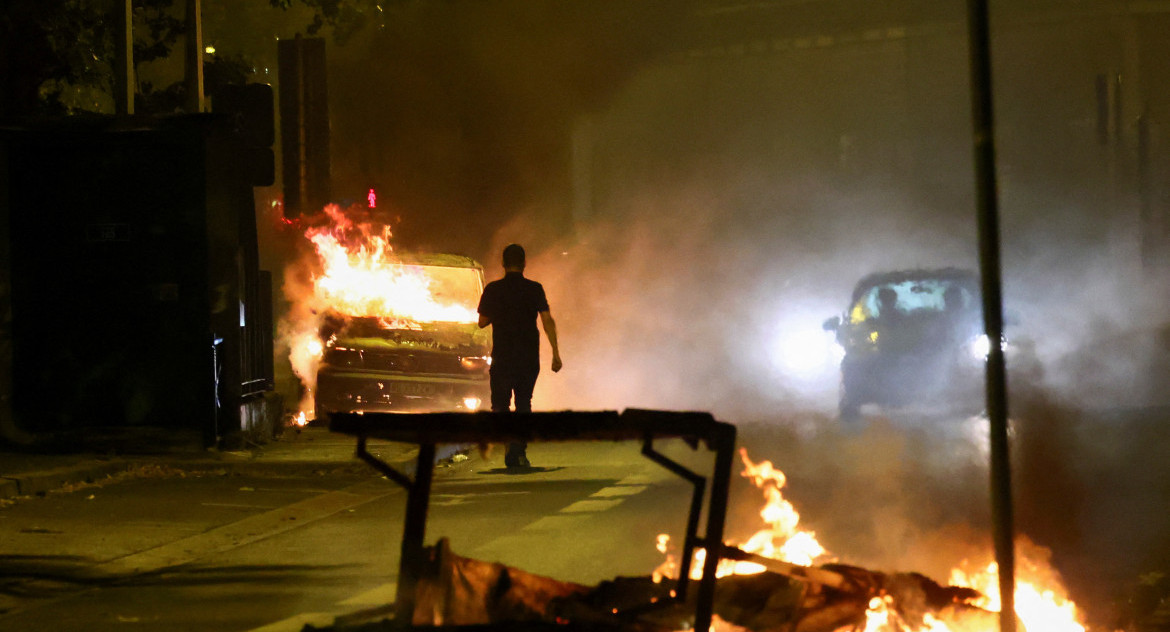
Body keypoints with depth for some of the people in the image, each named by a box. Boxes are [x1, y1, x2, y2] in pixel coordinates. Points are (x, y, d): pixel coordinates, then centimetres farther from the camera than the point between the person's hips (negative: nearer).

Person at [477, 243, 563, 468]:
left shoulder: (493, 289, -2)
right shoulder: (535, 289, -2)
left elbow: (482, 322, 4)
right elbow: (547, 320, -8)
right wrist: (556, 353, -7)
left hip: (502, 356, -1)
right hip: (529, 356, 1)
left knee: (500, 403, 6)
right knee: (523, 403, 14)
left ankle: (508, 444, -18)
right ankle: (519, 451, 7)